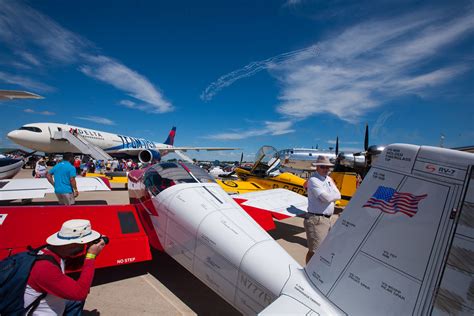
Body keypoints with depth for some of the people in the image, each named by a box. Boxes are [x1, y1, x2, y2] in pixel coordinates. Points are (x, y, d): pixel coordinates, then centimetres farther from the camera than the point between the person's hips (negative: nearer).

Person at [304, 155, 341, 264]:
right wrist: (333, 195, -2)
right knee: (314, 250, -6)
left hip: (327, 219, 9)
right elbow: (326, 198, -21)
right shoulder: (313, 180, -14)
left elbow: (338, 195, 7)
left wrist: (329, 196, -8)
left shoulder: (329, 179, 14)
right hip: (316, 219, -9)